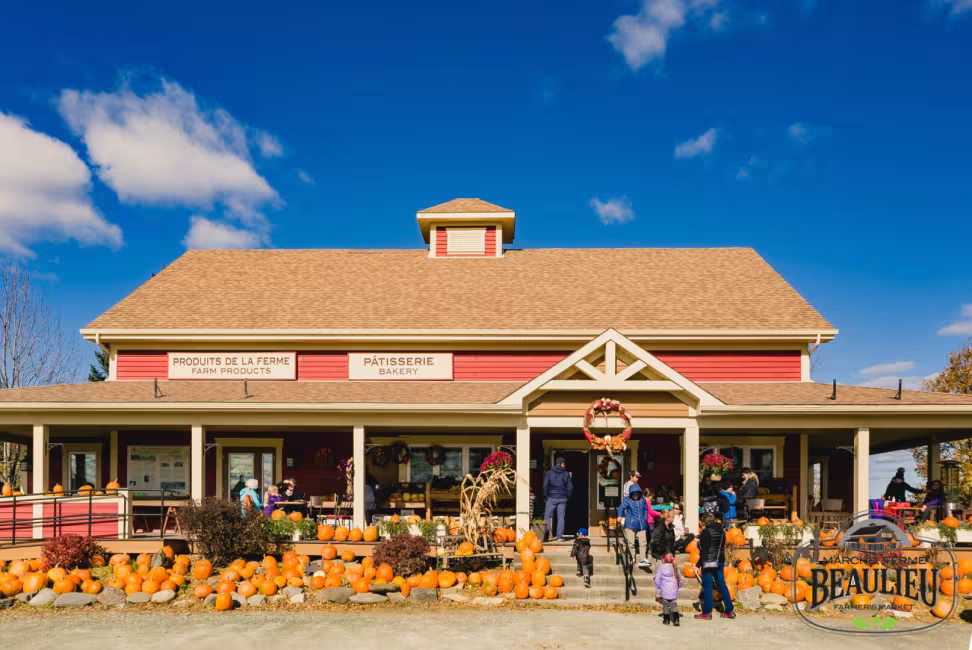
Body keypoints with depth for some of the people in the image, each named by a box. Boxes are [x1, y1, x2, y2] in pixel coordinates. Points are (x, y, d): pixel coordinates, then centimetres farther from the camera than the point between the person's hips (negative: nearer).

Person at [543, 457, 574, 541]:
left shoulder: (549, 473, 1)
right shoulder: (566, 474, 3)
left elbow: (545, 485, -3)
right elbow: (570, 487, 2)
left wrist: (545, 496, 5)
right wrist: (568, 497, 13)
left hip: (552, 497, -1)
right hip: (562, 498, 1)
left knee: (547, 515, 9)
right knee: (561, 517, 3)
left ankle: (548, 533, -3)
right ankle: (560, 536, 0)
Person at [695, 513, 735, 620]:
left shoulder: (706, 532, -13)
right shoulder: (721, 531, 8)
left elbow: (704, 549, -15)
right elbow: (722, 547, 14)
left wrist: (699, 562, -9)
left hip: (708, 562, -7)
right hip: (720, 561, 7)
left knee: (707, 587, -1)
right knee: (722, 585, 12)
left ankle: (707, 612, 2)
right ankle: (730, 611, 14)